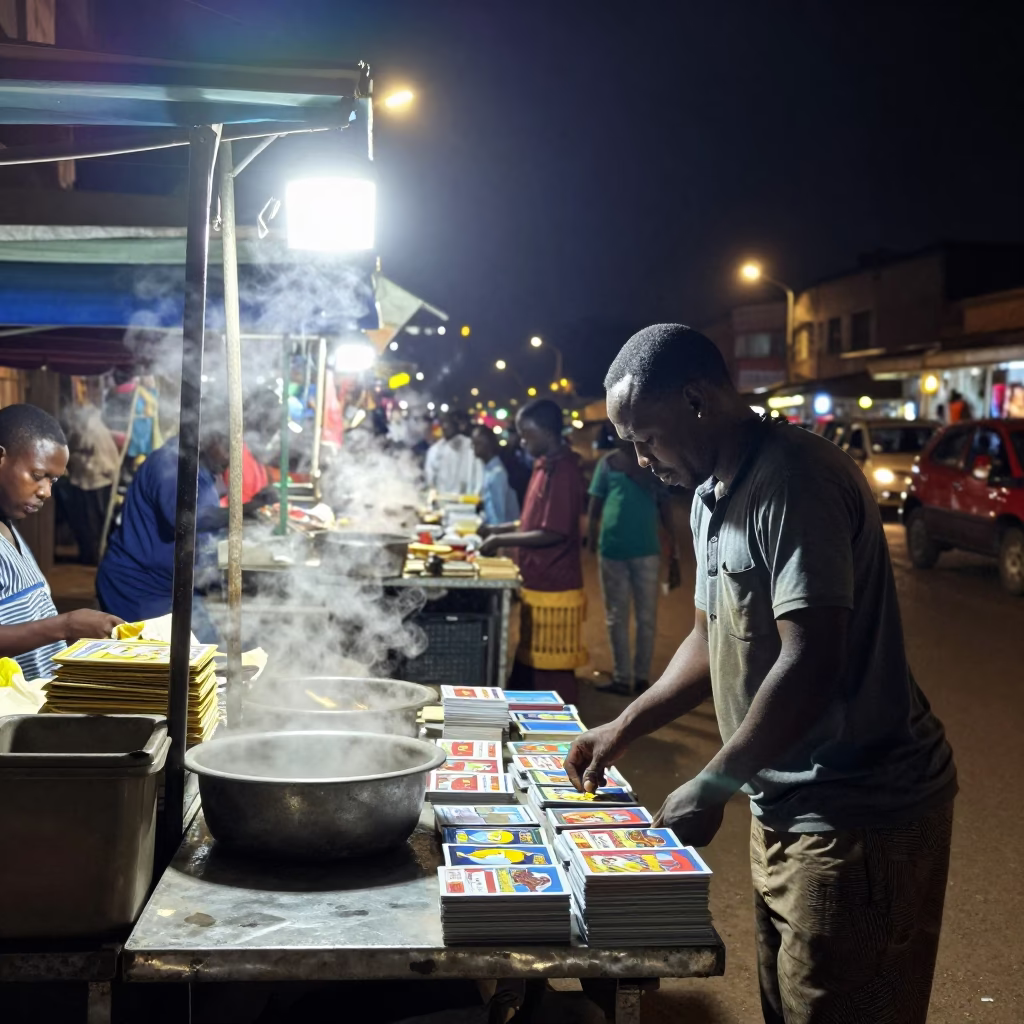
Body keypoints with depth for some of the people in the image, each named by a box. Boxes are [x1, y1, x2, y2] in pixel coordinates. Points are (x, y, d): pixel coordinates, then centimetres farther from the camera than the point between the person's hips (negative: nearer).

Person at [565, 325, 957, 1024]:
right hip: (788, 806, 9)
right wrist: (622, 730, 12)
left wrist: (713, 787, -18)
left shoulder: (795, 480, -20)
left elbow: (810, 665, -26)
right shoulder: (714, 494, 11)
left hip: (858, 815, -9)